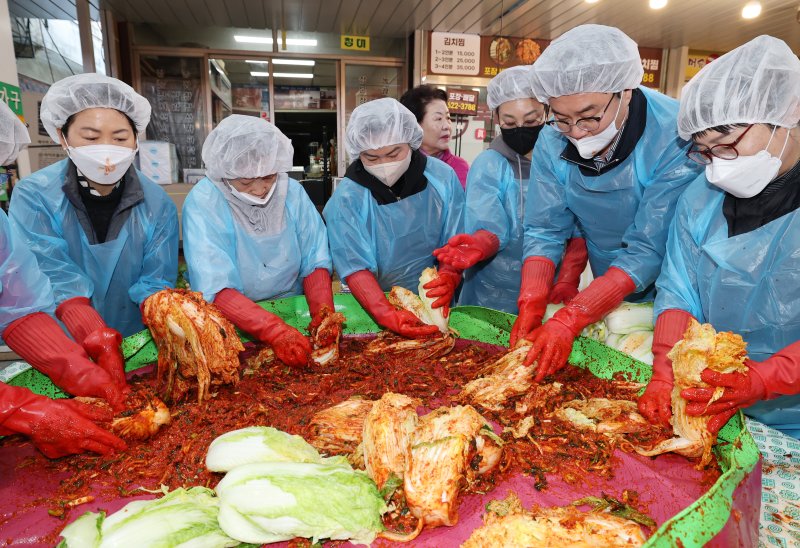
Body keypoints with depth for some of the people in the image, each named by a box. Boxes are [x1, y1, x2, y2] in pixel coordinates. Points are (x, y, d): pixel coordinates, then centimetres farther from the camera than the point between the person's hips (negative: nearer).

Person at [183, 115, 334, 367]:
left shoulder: (292, 191, -5)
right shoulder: (202, 203, -15)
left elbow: (315, 261, -4)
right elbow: (216, 289, -22)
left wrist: (323, 311, -22)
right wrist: (275, 330, -35)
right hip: (233, 324, -3)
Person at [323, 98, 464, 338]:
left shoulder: (442, 177, -3)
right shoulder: (346, 200, -10)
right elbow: (356, 268, -15)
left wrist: (449, 278, -22)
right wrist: (387, 315, -30)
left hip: (435, 307, 1)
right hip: (372, 307, -1)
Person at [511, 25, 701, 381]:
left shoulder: (674, 138, -28)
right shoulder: (553, 142, -14)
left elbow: (648, 251, -28)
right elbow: (544, 231, -11)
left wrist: (568, 321, -34)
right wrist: (530, 308, -25)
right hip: (605, 296, 4)